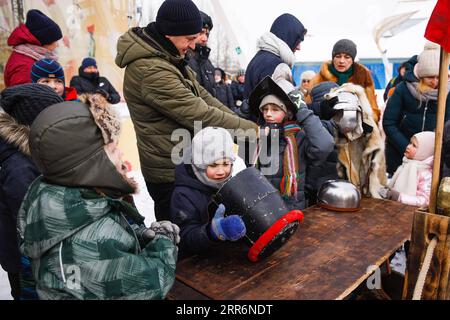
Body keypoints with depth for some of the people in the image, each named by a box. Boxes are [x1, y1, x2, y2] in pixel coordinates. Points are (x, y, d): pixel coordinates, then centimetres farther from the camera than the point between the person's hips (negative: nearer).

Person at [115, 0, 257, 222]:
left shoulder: (169, 57, 6)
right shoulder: (152, 70, -27)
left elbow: (200, 95, 8)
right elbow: (201, 115, -26)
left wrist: (241, 123, 0)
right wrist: (251, 129, -16)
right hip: (171, 174, -9)